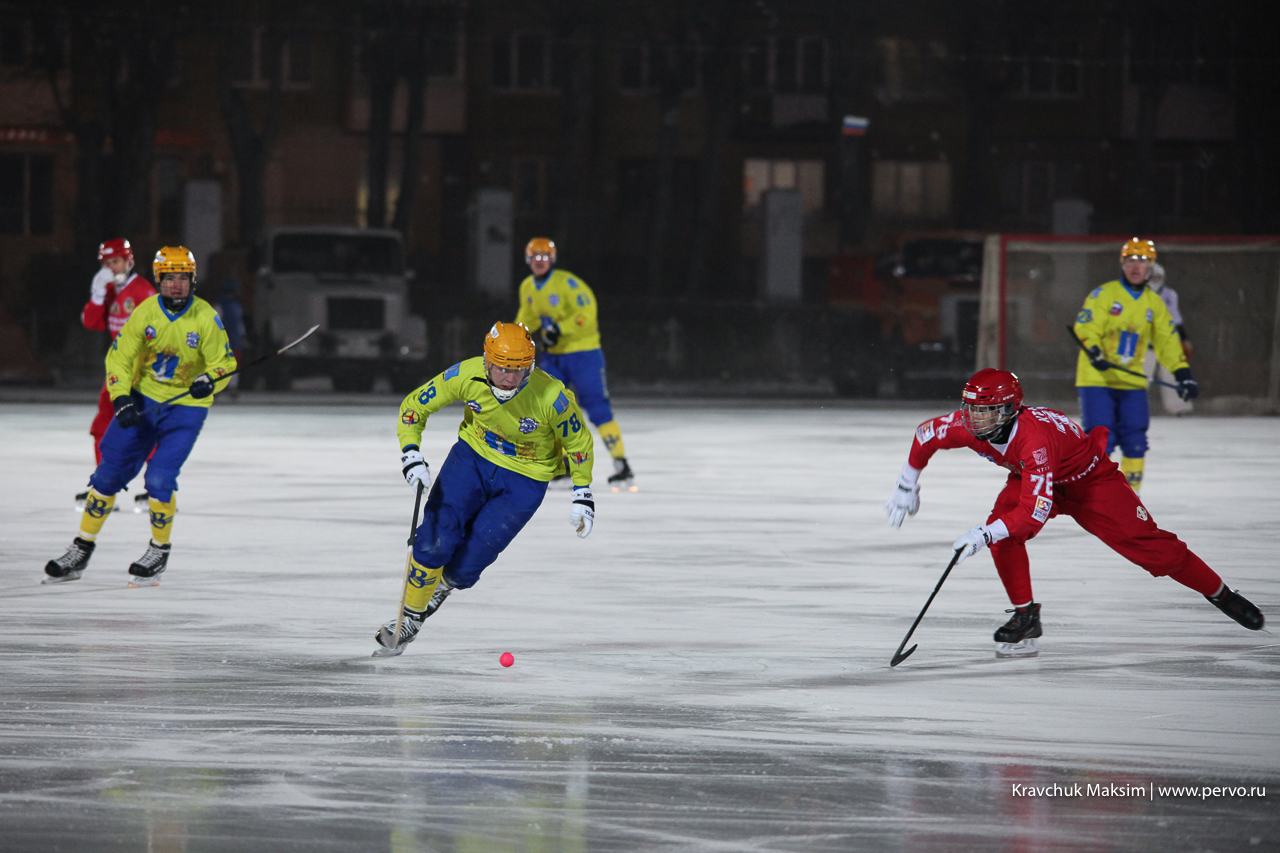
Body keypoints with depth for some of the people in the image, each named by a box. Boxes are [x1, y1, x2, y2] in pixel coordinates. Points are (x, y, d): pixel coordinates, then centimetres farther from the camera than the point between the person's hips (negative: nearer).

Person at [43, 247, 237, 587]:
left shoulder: (205, 317, -13)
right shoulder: (145, 313, -9)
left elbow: (224, 363, -8)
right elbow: (119, 358, -6)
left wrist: (209, 380, -30)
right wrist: (121, 399, -20)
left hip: (186, 406, -3)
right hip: (142, 401, 3)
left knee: (159, 478, -16)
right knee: (109, 472, 3)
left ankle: (159, 551, 8)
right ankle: (81, 551, 17)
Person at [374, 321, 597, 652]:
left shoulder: (551, 397, -29)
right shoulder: (466, 376, -23)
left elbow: (578, 443, -9)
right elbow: (413, 407, -9)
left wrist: (582, 495, -4)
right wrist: (411, 455, -22)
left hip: (523, 482, -2)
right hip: (473, 456, 2)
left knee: (463, 568, -9)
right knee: (434, 541, -17)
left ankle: (445, 583, 28)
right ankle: (411, 616, 5)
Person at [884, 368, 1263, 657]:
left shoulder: (1034, 439, -44)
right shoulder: (969, 426, -24)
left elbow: (1034, 513, -48)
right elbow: (925, 435, -3)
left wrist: (982, 536, -53)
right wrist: (907, 485, 2)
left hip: (1090, 478, -6)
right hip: (1033, 478, 6)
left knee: (1147, 546, -9)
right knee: (1001, 530, -20)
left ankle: (1221, 595, 8)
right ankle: (1025, 617, -7)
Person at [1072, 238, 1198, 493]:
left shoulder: (1154, 304, 12)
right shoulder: (1105, 294, -1)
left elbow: (1167, 342, 13)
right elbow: (1085, 327, -9)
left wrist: (1184, 374, 3)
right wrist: (1094, 352, -28)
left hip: (1132, 382, 4)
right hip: (1097, 379, -4)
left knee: (1135, 443, -2)